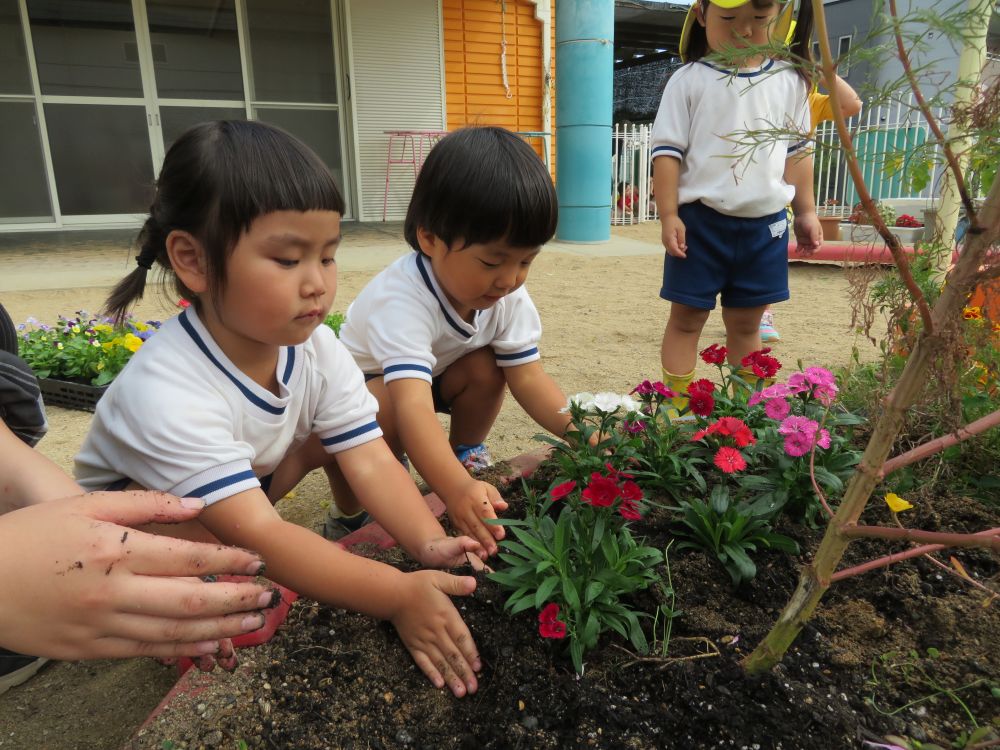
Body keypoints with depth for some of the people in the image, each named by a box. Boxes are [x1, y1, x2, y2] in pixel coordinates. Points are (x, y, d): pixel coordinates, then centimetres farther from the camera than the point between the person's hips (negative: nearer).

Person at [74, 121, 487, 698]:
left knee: (332, 434, -15)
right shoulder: (164, 392, -40)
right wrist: (398, 595, -50)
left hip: (247, 483, 5)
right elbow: (259, 536, -45)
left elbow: (369, 459, -25)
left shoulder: (317, 348, -21)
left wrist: (429, 542, -41)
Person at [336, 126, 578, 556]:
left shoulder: (509, 294, -22)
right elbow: (411, 404, -54)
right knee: (387, 406, -36)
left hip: (433, 375, 5)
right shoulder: (400, 299, -43)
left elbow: (528, 378, -20)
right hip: (362, 380, -5)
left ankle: (467, 456, 5)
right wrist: (456, 491, -69)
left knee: (484, 368, -23)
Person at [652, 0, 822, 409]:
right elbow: (667, 150, -5)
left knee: (746, 321, 11)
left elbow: (797, 150, 14)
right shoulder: (689, 80, -3)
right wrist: (669, 216, -11)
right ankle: (676, 407, 13)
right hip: (700, 220, -3)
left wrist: (806, 211, 14)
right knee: (687, 316, 3)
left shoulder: (789, 81, 8)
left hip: (766, 222, 3)